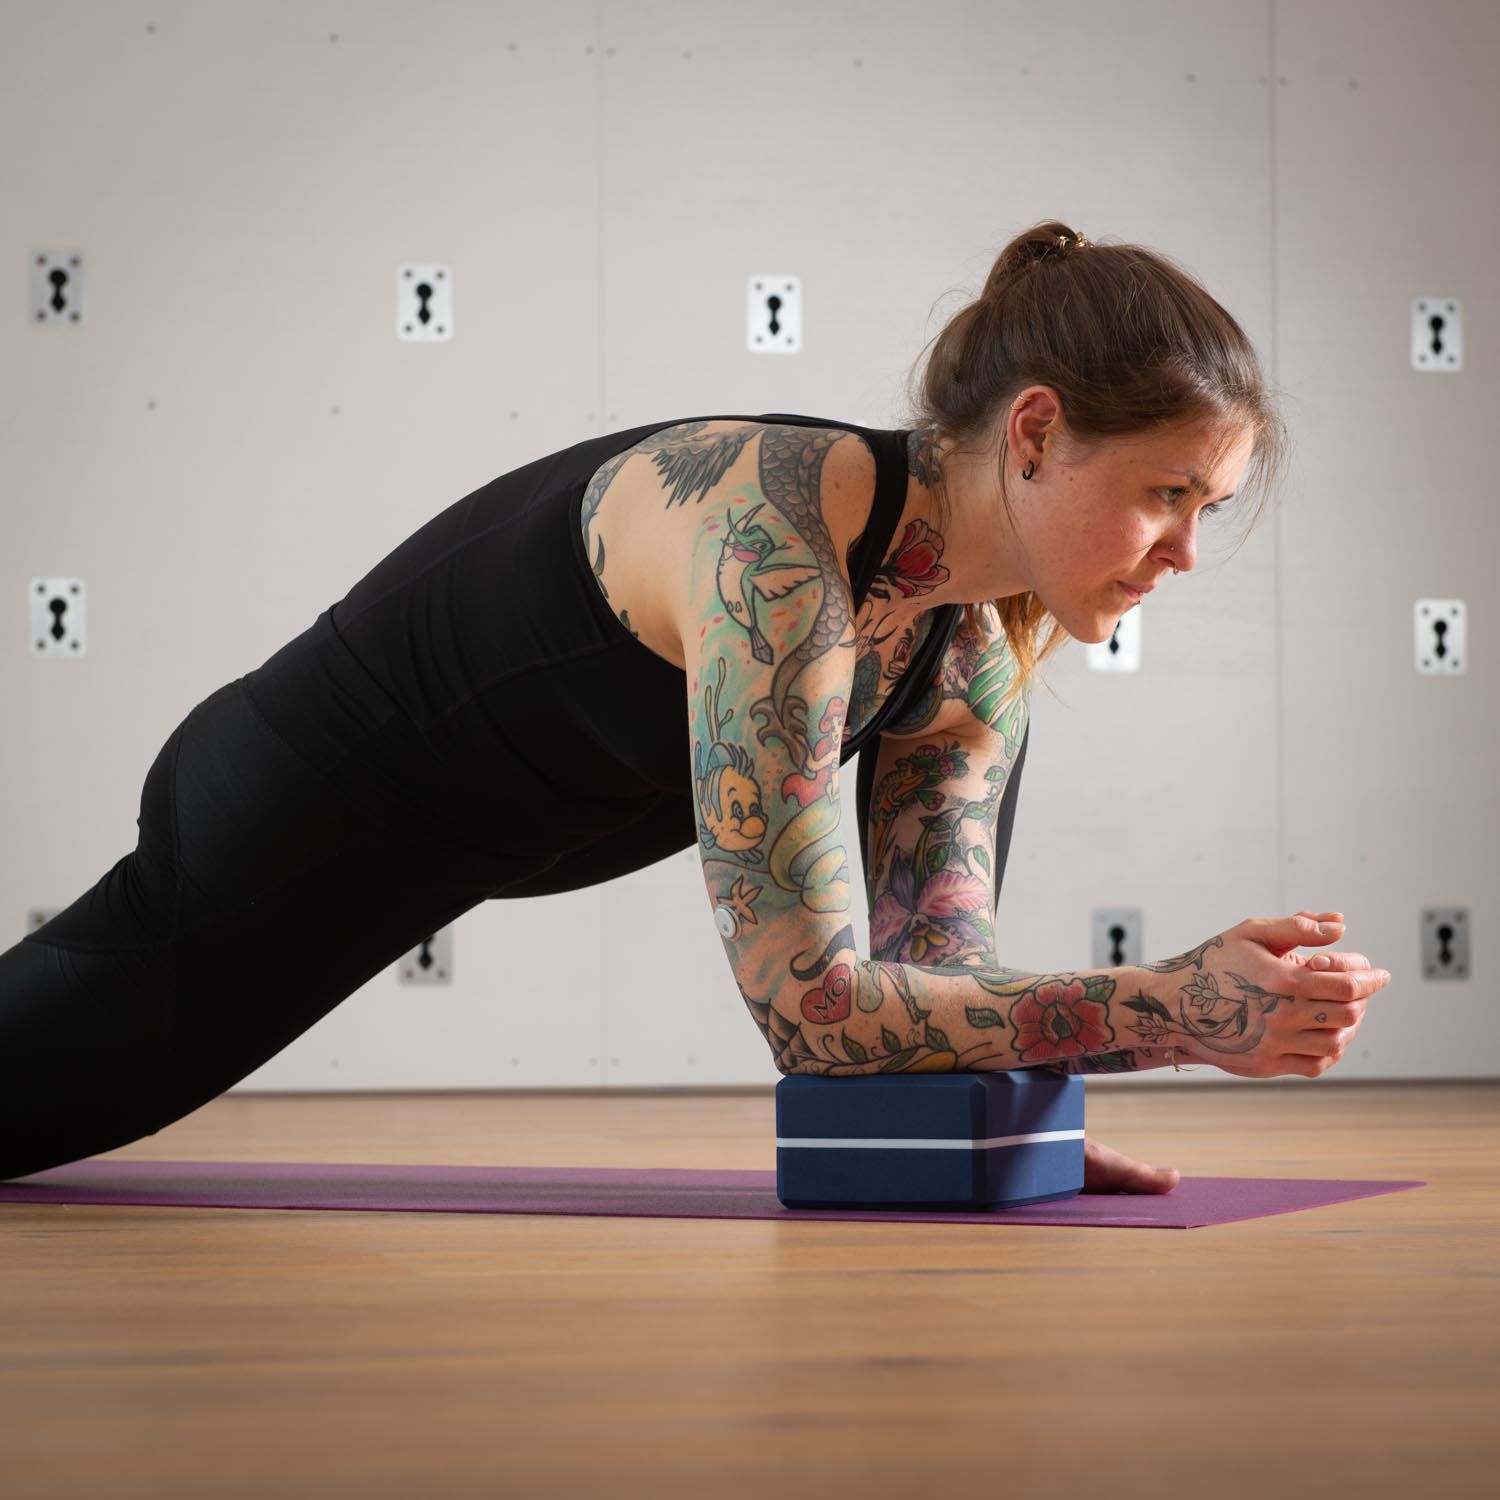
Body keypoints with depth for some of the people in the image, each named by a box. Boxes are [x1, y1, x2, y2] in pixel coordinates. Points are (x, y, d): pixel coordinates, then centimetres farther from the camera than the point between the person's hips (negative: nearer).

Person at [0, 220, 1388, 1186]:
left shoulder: (987, 633, -11)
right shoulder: (778, 539, -36)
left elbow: (933, 954, -4)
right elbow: (809, 1002, -37)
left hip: (529, 798, 7)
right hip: (323, 806, -7)